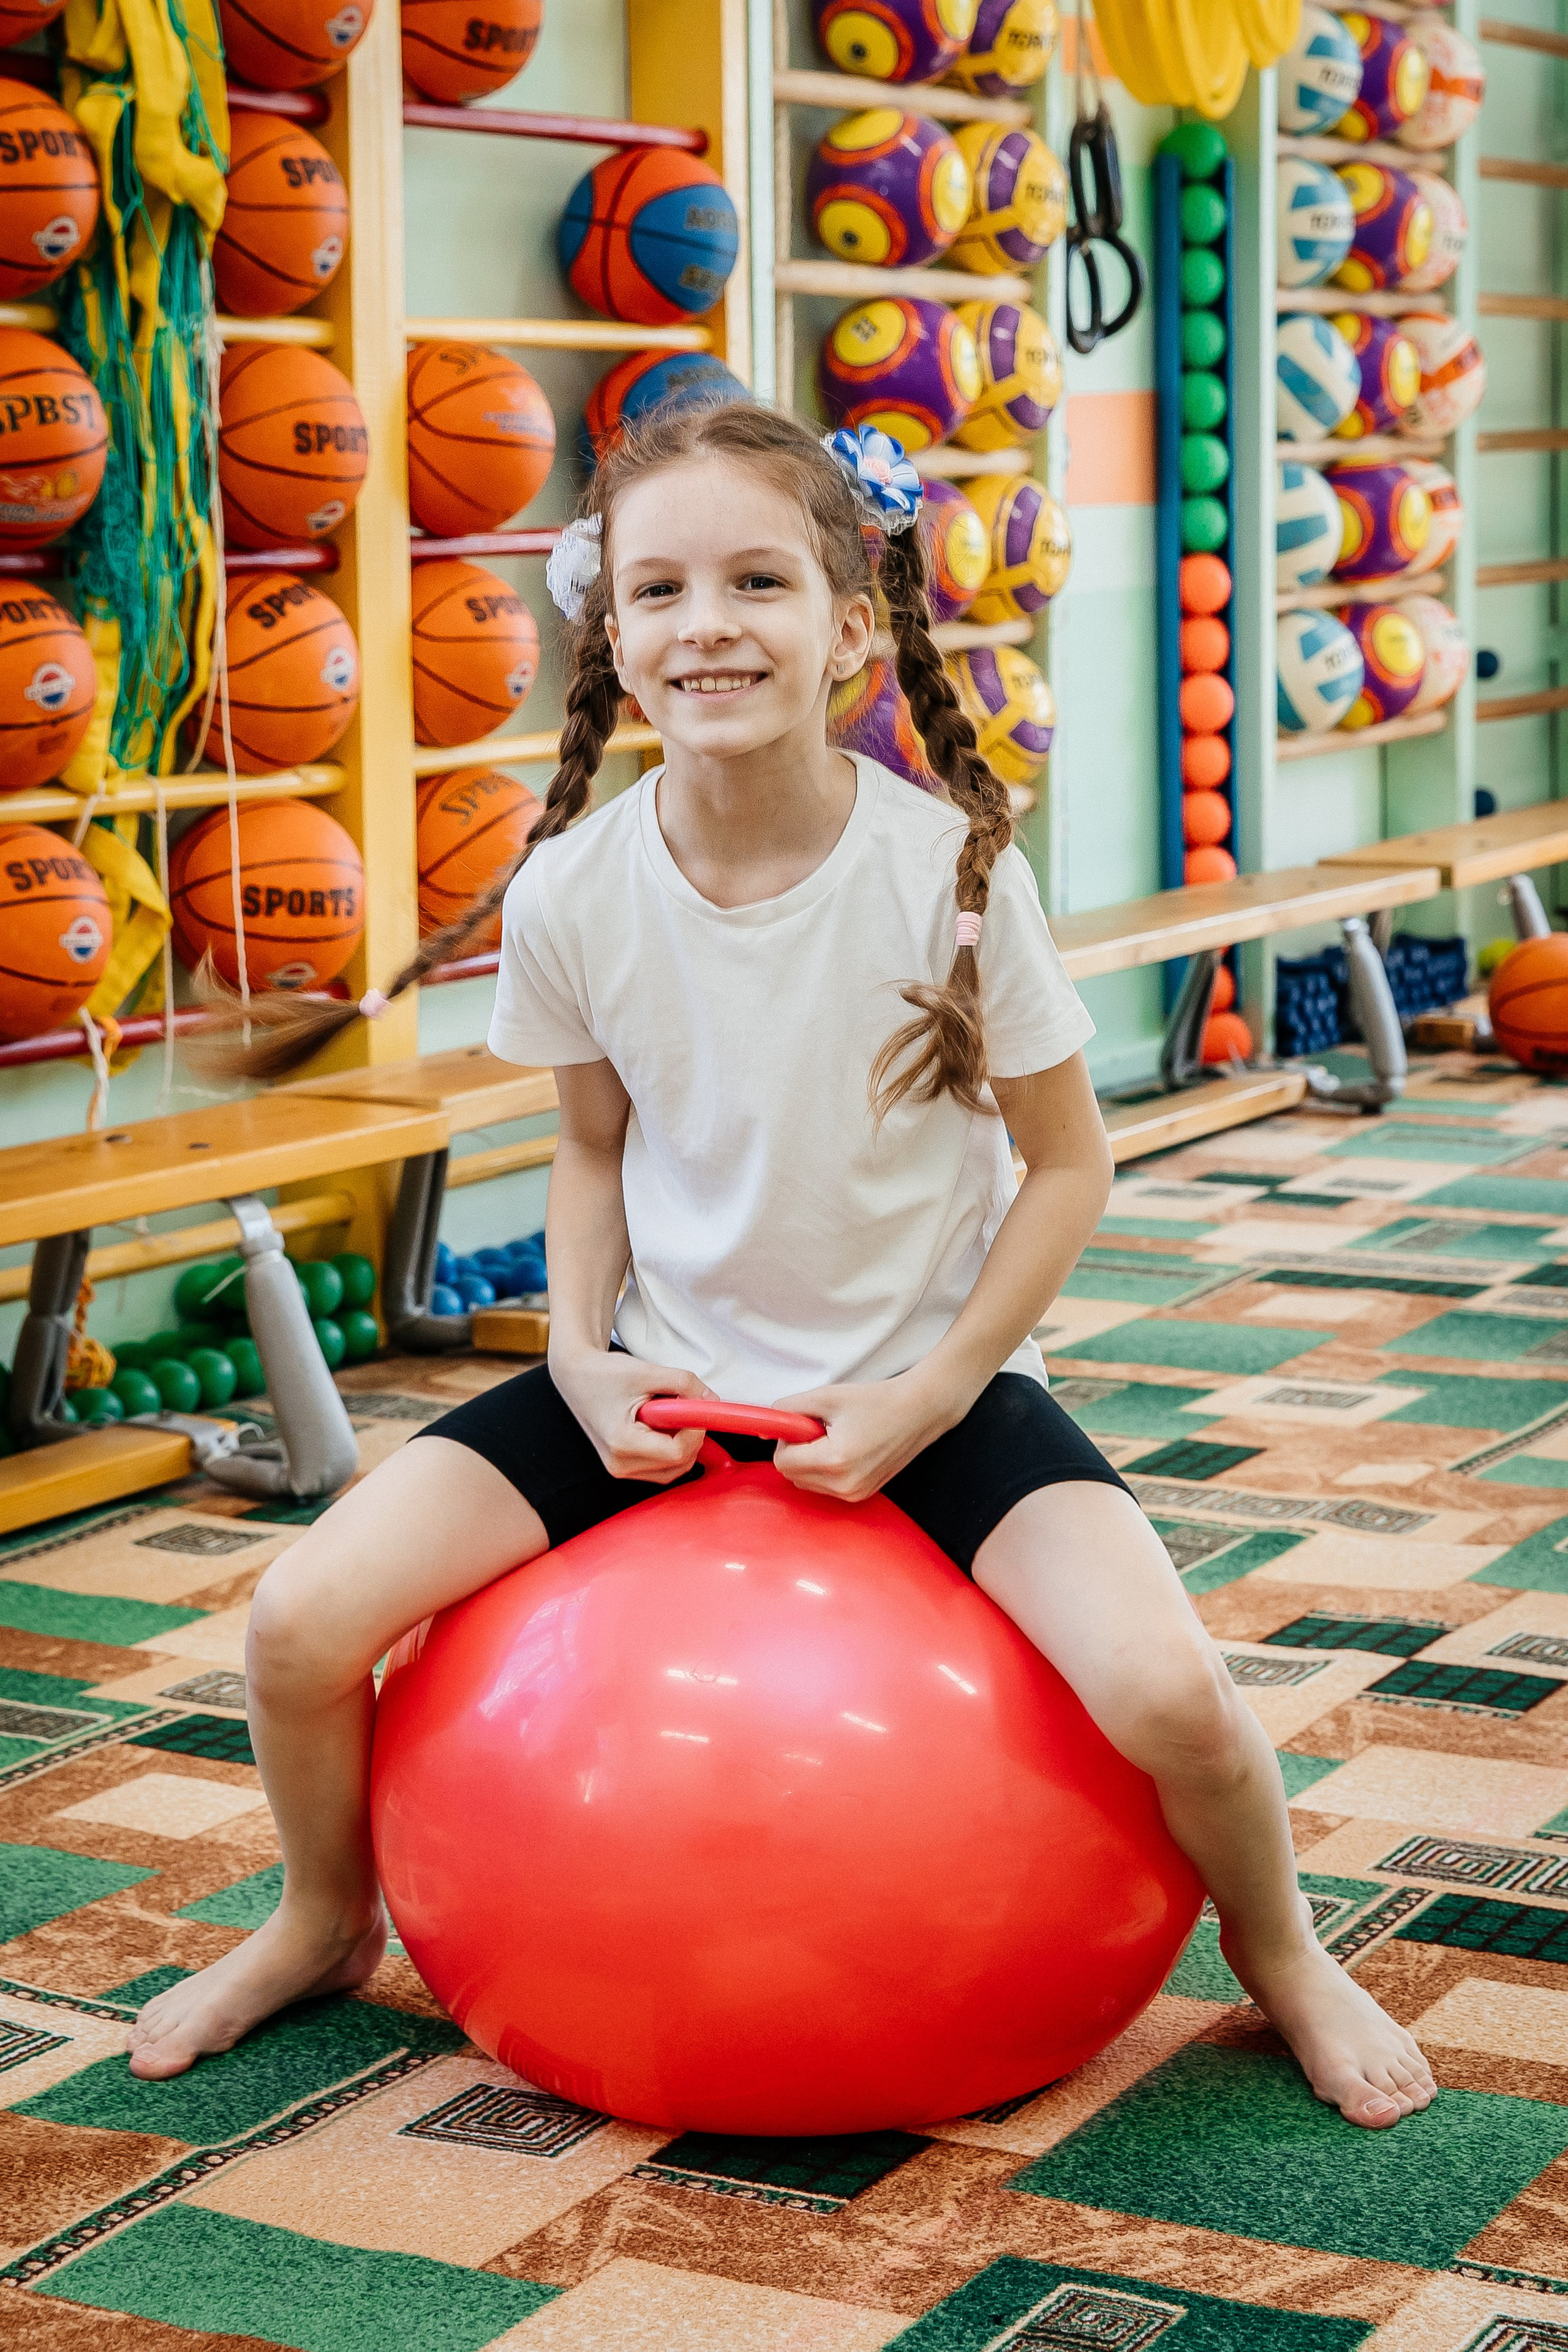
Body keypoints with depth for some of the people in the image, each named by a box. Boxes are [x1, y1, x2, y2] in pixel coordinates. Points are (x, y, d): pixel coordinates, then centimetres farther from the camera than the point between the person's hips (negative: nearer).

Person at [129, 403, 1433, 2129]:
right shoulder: (570, 891, -11)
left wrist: (921, 1405, -14)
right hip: (663, 1381, 2)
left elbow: (1067, 1163, -7)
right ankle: (326, 1921, 22)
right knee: (304, 1623, -13)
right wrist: (584, 1357, -8)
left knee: (1166, 1696, -25)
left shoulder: (950, 866, -18)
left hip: (931, 1376, -2)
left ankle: (1276, 1951, 12)